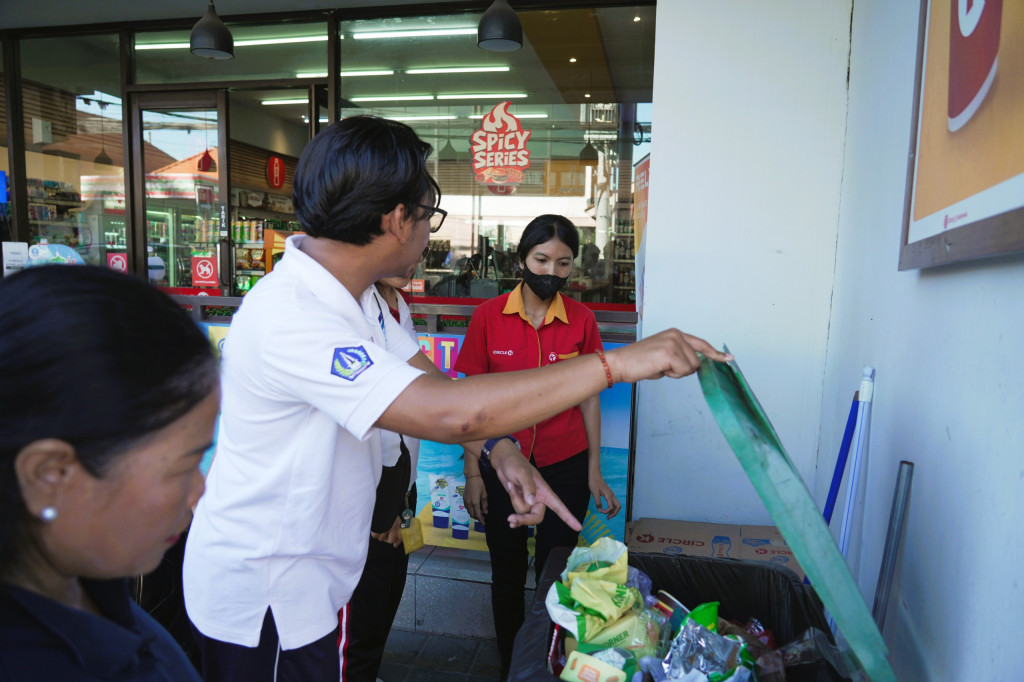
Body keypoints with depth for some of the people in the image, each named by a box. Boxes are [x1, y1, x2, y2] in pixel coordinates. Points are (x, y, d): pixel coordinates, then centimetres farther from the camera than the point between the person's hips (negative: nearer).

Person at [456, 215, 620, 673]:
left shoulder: (582, 320, -3)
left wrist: (594, 473, 2)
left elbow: (589, 397, 3)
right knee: (507, 576, 14)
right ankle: (510, 667, 37)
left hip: (565, 466, 0)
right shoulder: (488, 316, -6)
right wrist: (472, 473, -3)